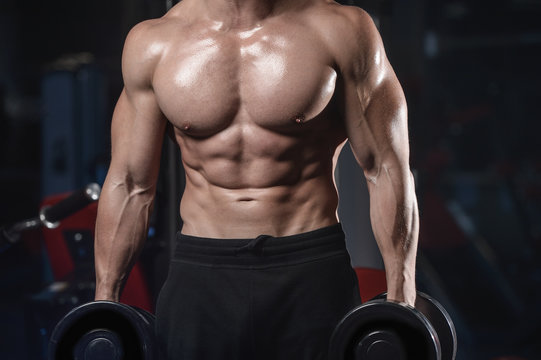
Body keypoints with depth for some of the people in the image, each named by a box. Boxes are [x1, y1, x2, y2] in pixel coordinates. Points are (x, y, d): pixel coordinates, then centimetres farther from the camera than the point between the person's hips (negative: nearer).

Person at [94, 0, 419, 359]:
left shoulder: (339, 29, -5)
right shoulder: (153, 43, 1)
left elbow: (387, 169, -2)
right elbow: (130, 184, 6)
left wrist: (401, 299, -6)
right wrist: (104, 303, 5)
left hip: (313, 275, -1)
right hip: (200, 278, 1)